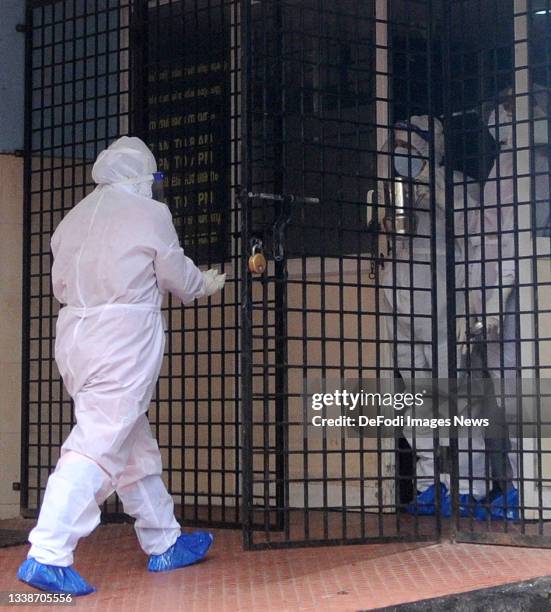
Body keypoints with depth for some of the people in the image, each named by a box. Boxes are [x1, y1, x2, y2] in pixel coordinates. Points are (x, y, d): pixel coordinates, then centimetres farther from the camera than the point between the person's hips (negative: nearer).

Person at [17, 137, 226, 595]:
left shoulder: (76, 216, 13)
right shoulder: (149, 212, -3)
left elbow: (61, 283, 14)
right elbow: (179, 276, 5)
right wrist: (207, 284, 25)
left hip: (75, 331, 7)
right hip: (124, 338, -7)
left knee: (135, 444, 16)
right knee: (97, 445, -9)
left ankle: (164, 543, 25)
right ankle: (48, 555, -16)